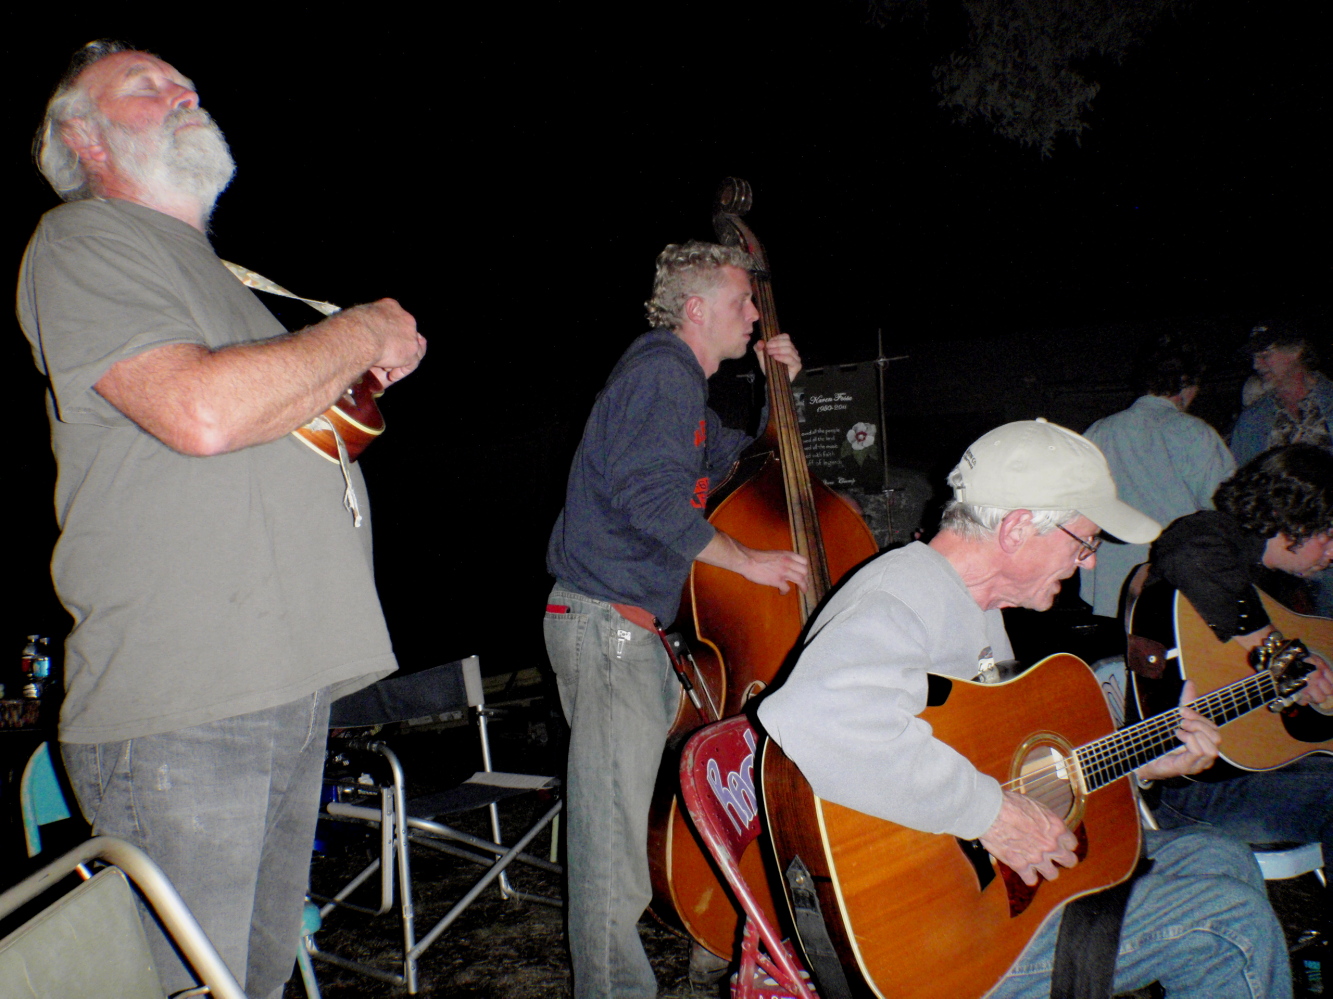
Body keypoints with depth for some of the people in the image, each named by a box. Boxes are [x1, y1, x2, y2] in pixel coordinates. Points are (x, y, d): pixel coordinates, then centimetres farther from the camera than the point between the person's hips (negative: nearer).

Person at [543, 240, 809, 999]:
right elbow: (654, 500, -22)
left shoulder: (683, 382, 21)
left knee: (645, 801, 16)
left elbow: (742, 464, 32)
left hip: (636, 625, 11)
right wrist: (746, 559, -12)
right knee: (616, 820, -5)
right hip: (608, 624, -11)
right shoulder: (662, 373, -12)